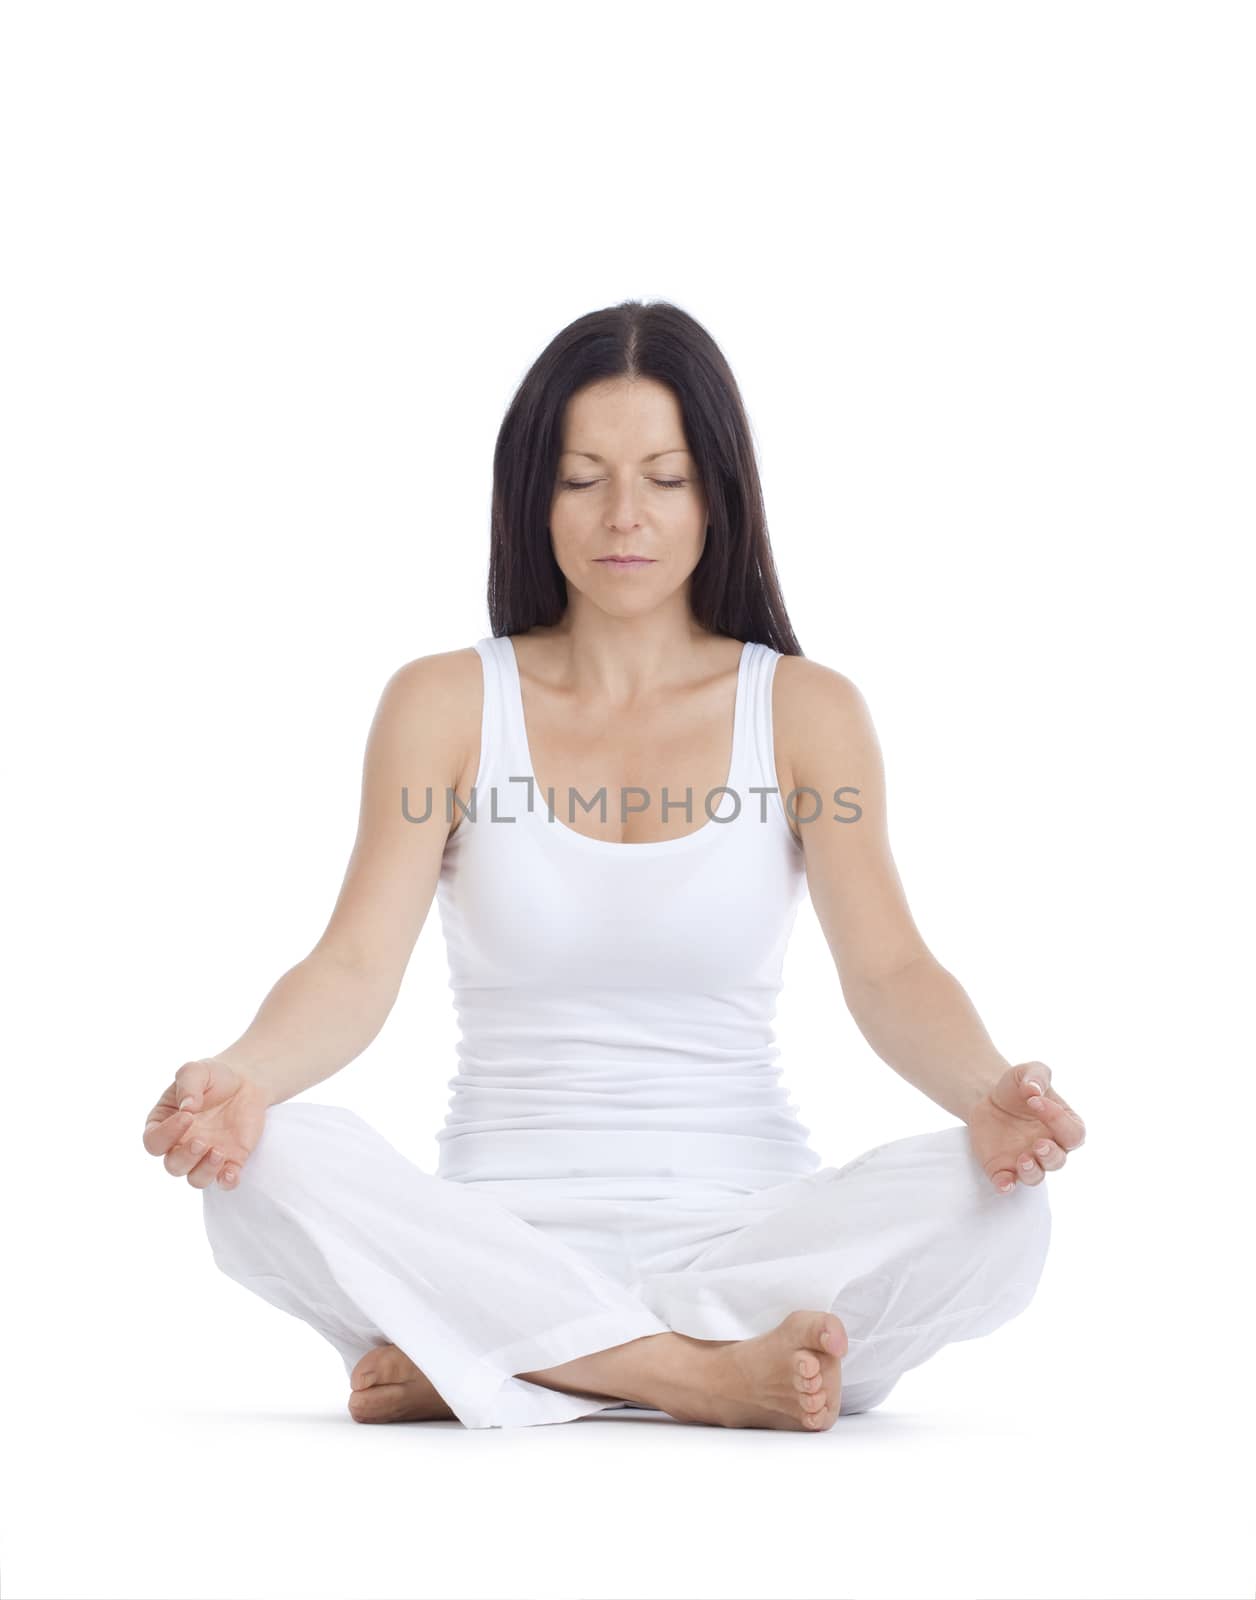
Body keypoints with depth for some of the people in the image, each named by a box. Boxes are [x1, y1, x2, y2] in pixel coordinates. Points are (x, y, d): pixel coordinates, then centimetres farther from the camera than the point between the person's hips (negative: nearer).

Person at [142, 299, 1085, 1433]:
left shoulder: (806, 711, 4)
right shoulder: (444, 703, 4)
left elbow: (889, 970, -7)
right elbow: (357, 966, -7)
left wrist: (989, 1094, -30)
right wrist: (239, 1075, -30)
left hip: (742, 1228, 1)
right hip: (504, 1235, 0)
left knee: (994, 1205, -30)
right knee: (273, 1163, -29)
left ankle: (474, 1361, -25)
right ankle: (705, 1374, -28)